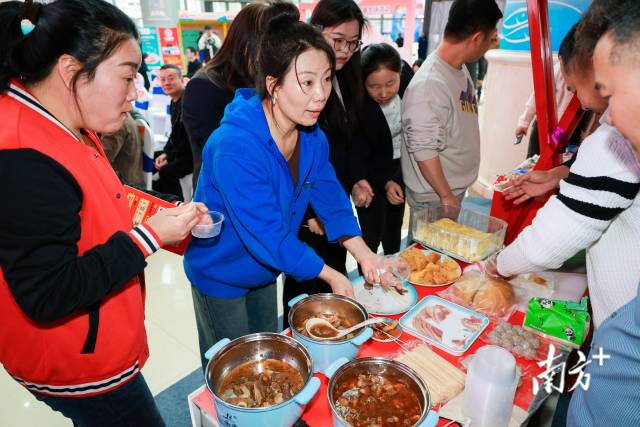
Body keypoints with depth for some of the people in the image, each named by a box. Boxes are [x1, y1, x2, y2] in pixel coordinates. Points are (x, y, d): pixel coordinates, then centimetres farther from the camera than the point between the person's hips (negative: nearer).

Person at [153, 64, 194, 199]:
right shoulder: (174, 101, 9)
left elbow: (190, 138, -23)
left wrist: (170, 158, -17)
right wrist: (165, 153, 2)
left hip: (193, 153, -10)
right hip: (179, 151, 10)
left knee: (166, 172, -26)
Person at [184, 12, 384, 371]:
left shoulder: (312, 136, -11)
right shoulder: (235, 146, -35)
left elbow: (330, 198, -6)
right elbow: (267, 234, -32)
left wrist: (365, 255, -19)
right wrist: (331, 276, -22)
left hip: (265, 270, 7)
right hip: (220, 274, -6)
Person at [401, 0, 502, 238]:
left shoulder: (461, 69, 2)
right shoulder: (428, 85, -26)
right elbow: (424, 151, -24)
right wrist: (446, 197, -16)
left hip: (456, 188, 8)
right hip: (434, 197, -8)